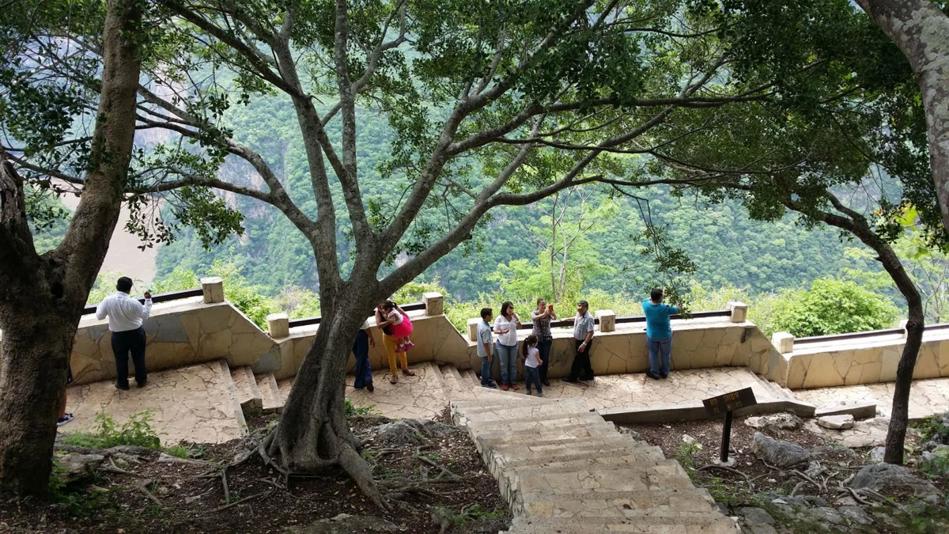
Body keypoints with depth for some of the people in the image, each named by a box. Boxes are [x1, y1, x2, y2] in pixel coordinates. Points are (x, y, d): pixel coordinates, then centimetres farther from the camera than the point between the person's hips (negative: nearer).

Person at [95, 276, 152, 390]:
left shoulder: (108, 300, -17)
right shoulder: (133, 302, -23)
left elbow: (99, 316, -4)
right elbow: (145, 316, -10)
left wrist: (99, 306, 14)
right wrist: (148, 300, -3)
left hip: (118, 335, 1)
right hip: (136, 333, -1)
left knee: (121, 359, 17)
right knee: (139, 357, 17)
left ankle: (122, 383, 28)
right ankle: (141, 380, 30)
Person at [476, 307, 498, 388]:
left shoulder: (480, 323, -6)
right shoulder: (485, 329, -35)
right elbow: (485, 344, -28)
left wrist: (491, 342, 23)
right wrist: (489, 355, -19)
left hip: (482, 350, 8)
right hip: (485, 351, -8)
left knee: (485, 365, 27)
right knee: (486, 366, 12)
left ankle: (484, 377, 46)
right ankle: (485, 382, 30)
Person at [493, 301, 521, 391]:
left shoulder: (514, 317, -2)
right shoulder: (499, 318, -11)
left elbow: (519, 326, -11)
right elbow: (495, 331, -9)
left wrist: (515, 316, -20)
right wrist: (502, 332, -29)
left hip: (513, 344, 3)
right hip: (502, 344, -3)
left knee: (513, 364, 10)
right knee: (504, 364, 5)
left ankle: (512, 382, 22)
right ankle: (505, 383, 18)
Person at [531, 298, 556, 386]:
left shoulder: (548, 313, -4)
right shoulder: (534, 313, -7)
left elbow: (555, 317, -25)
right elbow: (534, 318, -31)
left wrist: (551, 311, -47)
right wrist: (544, 314, -48)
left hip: (547, 338, 1)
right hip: (537, 338, -1)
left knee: (546, 359, 3)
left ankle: (544, 378, 17)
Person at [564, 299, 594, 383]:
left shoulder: (589, 318, -27)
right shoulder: (578, 314, -2)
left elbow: (590, 332, -29)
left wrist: (584, 344, -32)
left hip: (585, 341, -8)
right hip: (578, 340, 8)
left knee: (578, 359, 1)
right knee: (584, 358, 19)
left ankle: (573, 377, 12)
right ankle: (588, 374, 34)